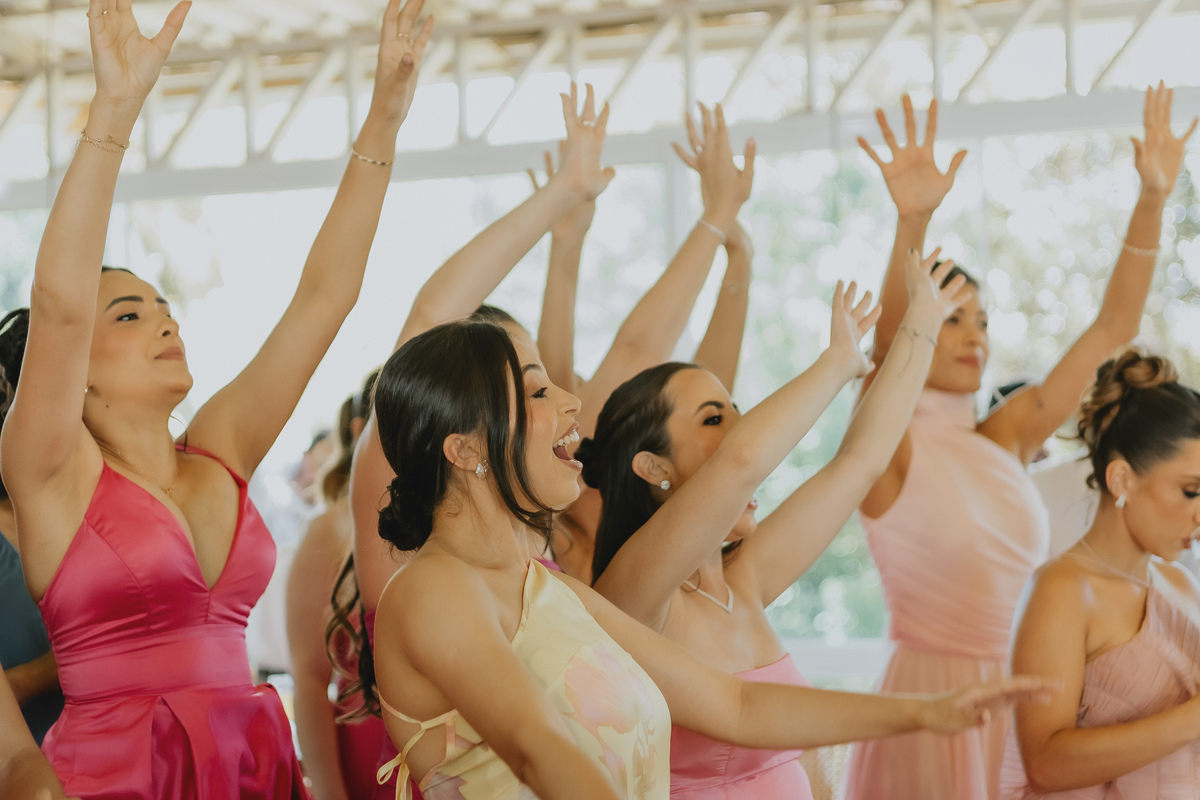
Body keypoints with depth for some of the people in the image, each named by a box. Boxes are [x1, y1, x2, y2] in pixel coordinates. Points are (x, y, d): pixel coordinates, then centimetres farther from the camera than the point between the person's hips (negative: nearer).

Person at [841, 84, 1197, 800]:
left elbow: (1113, 328, 6)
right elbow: (888, 346, -27)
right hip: (932, 696, -5)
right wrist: (913, 222, -43)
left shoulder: (1005, 439, 7)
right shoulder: (890, 451, -8)